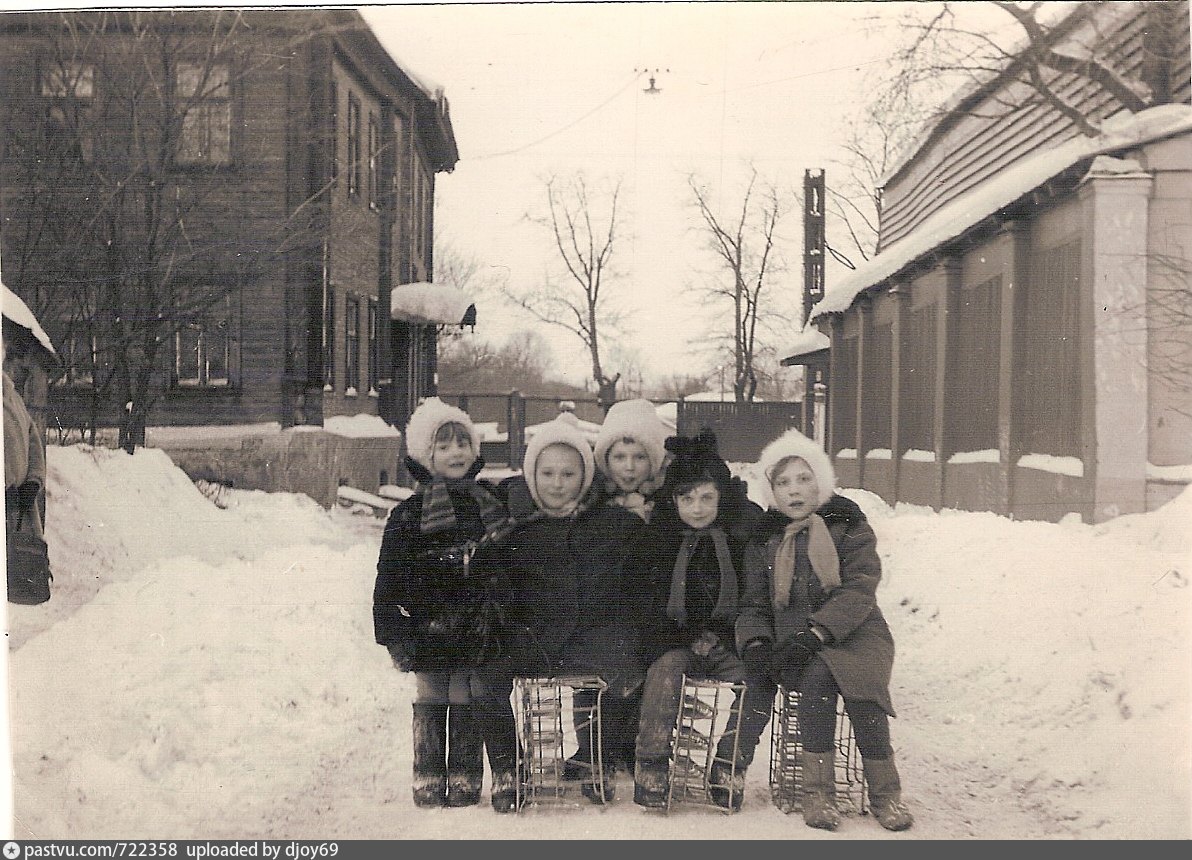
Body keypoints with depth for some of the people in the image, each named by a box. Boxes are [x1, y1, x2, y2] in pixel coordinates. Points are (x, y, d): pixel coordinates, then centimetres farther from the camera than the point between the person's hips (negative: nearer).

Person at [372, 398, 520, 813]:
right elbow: (388, 583, -1)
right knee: (432, 705, 7)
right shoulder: (409, 516, -1)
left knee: (481, 702, 1)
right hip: (433, 634, -1)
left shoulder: (495, 504, 8)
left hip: (485, 633, 2)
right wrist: (395, 635, -6)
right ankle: (429, 780, 20)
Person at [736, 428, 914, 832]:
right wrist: (755, 640, -9)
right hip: (793, 643, 1)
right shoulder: (764, 539, 14)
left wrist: (817, 632, -23)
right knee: (817, 674, -33)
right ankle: (818, 790, -25)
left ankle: (885, 792, -17)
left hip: (853, 633, -1)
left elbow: (860, 589, -9)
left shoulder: (848, 525, 4)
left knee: (860, 685, -33)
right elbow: (754, 604, 14)